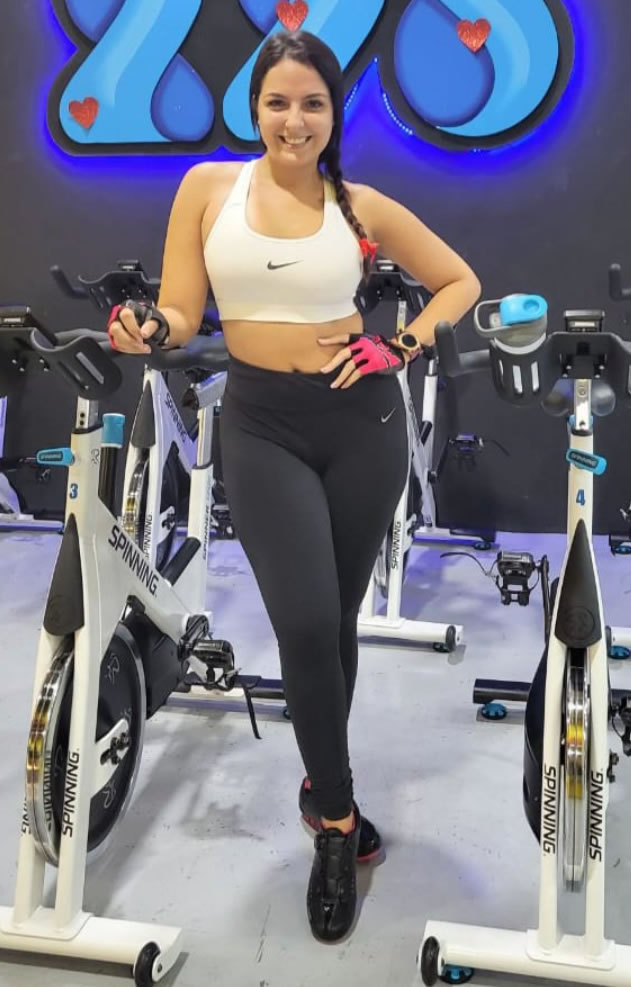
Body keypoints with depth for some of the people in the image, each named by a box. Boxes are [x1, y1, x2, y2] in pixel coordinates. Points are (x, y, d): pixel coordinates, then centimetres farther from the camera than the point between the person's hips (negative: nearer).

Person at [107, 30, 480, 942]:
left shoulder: (362, 205, 2)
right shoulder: (209, 186, 1)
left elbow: (460, 283, 11)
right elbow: (181, 316, -1)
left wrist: (402, 349, -4)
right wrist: (147, 330, -23)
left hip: (361, 420, 2)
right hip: (262, 425, -1)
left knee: (337, 622, 12)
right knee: (306, 625, -14)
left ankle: (322, 787, 35)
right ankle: (339, 818, 8)